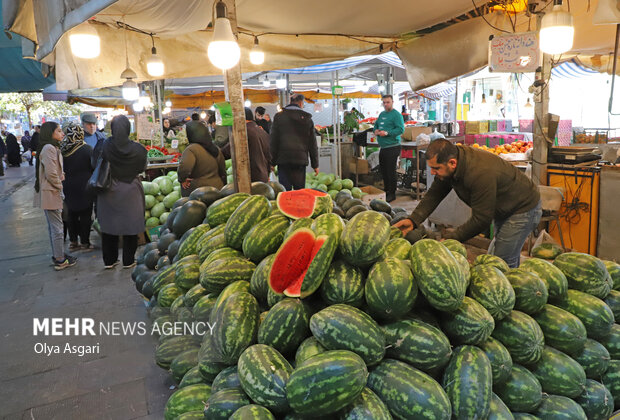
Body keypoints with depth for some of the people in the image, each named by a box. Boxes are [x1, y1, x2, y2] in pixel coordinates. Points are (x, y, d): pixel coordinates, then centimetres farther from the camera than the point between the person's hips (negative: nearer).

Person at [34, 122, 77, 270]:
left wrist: (60, 175, 5)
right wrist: (59, 185, -9)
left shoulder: (52, 148, 14)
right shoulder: (49, 148, -19)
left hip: (50, 192, 11)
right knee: (57, 226, -4)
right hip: (51, 193, -11)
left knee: (53, 226, 17)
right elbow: (51, 174, -24)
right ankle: (60, 260, 4)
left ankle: (57, 254, 28)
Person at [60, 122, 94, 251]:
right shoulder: (86, 149, -15)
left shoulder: (62, 151, -4)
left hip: (68, 188, 4)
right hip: (84, 187, -4)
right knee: (85, 215, 5)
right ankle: (84, 242, 10)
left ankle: (73, 241, 22)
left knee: (72, 214, 15)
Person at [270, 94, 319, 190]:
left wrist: (272, 162, 6)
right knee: (300, 191, 9)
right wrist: (315, 164, 15)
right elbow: (312, 143, 9)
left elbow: (273, 141, 0)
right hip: (301, 160, 2)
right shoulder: (307, 118, 7)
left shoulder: (278, 117, 3)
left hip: (283, 160, -1)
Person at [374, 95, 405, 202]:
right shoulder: (382, 114, 16)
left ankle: (392, 194, 5)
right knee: (383, 170, 15)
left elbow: (401, 129, -18)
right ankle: (386, 190, 28)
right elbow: (376, 124, 28)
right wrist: (376, 130, 5)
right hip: (382, 147, 8)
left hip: (392, 147, -8)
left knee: (391, 171, -4)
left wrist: (387, 133, -25)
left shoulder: (396, 114, -9)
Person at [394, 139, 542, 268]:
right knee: (492, 258, 20)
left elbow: (481, 220, -34)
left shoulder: (481, 174, -41)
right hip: (502, 210, 9)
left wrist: (449, 238, -29)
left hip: (523, 209, -9)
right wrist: (413, 220, -20)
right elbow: (435, 194, -8)